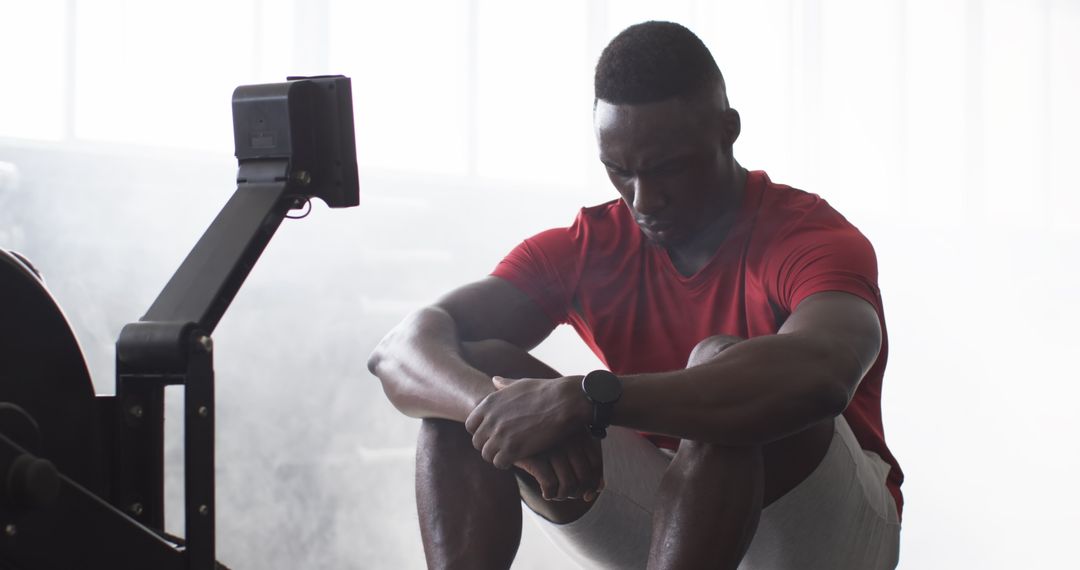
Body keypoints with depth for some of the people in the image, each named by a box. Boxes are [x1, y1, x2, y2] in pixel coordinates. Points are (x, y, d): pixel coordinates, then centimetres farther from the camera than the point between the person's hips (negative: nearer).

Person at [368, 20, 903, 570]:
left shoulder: (813, 239, -16)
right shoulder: (585, 250, -2)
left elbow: (820, 375, -42)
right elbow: (401, 350, -14)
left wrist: (583, 398, -46)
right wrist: (501, 406, -39)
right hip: (661, 512, 4)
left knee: (721, 361, -35)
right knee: (468, 372, -15)